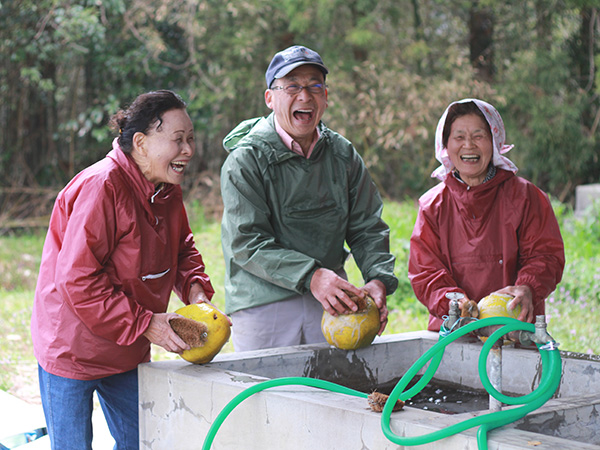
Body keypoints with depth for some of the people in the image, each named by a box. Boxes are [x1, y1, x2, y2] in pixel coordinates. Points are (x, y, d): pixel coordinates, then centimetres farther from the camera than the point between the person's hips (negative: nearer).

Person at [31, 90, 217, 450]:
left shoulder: (167, 189, 1)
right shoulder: (100, 187, -26)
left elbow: (182, 248, 18)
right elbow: (77, 281, -28)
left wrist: (195, 289, -4)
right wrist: (145, 324, -26)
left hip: (127, 352, 8)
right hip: (72, 349, -8)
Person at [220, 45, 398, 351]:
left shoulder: (343, 155, 7)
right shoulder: (245, 160, -9)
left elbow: (367, 228, 7)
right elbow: (247, 243, -15)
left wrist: (378, 279, -11)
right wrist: (310, 276, -27)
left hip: (331, 303, 4)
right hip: (263, 302, -4)